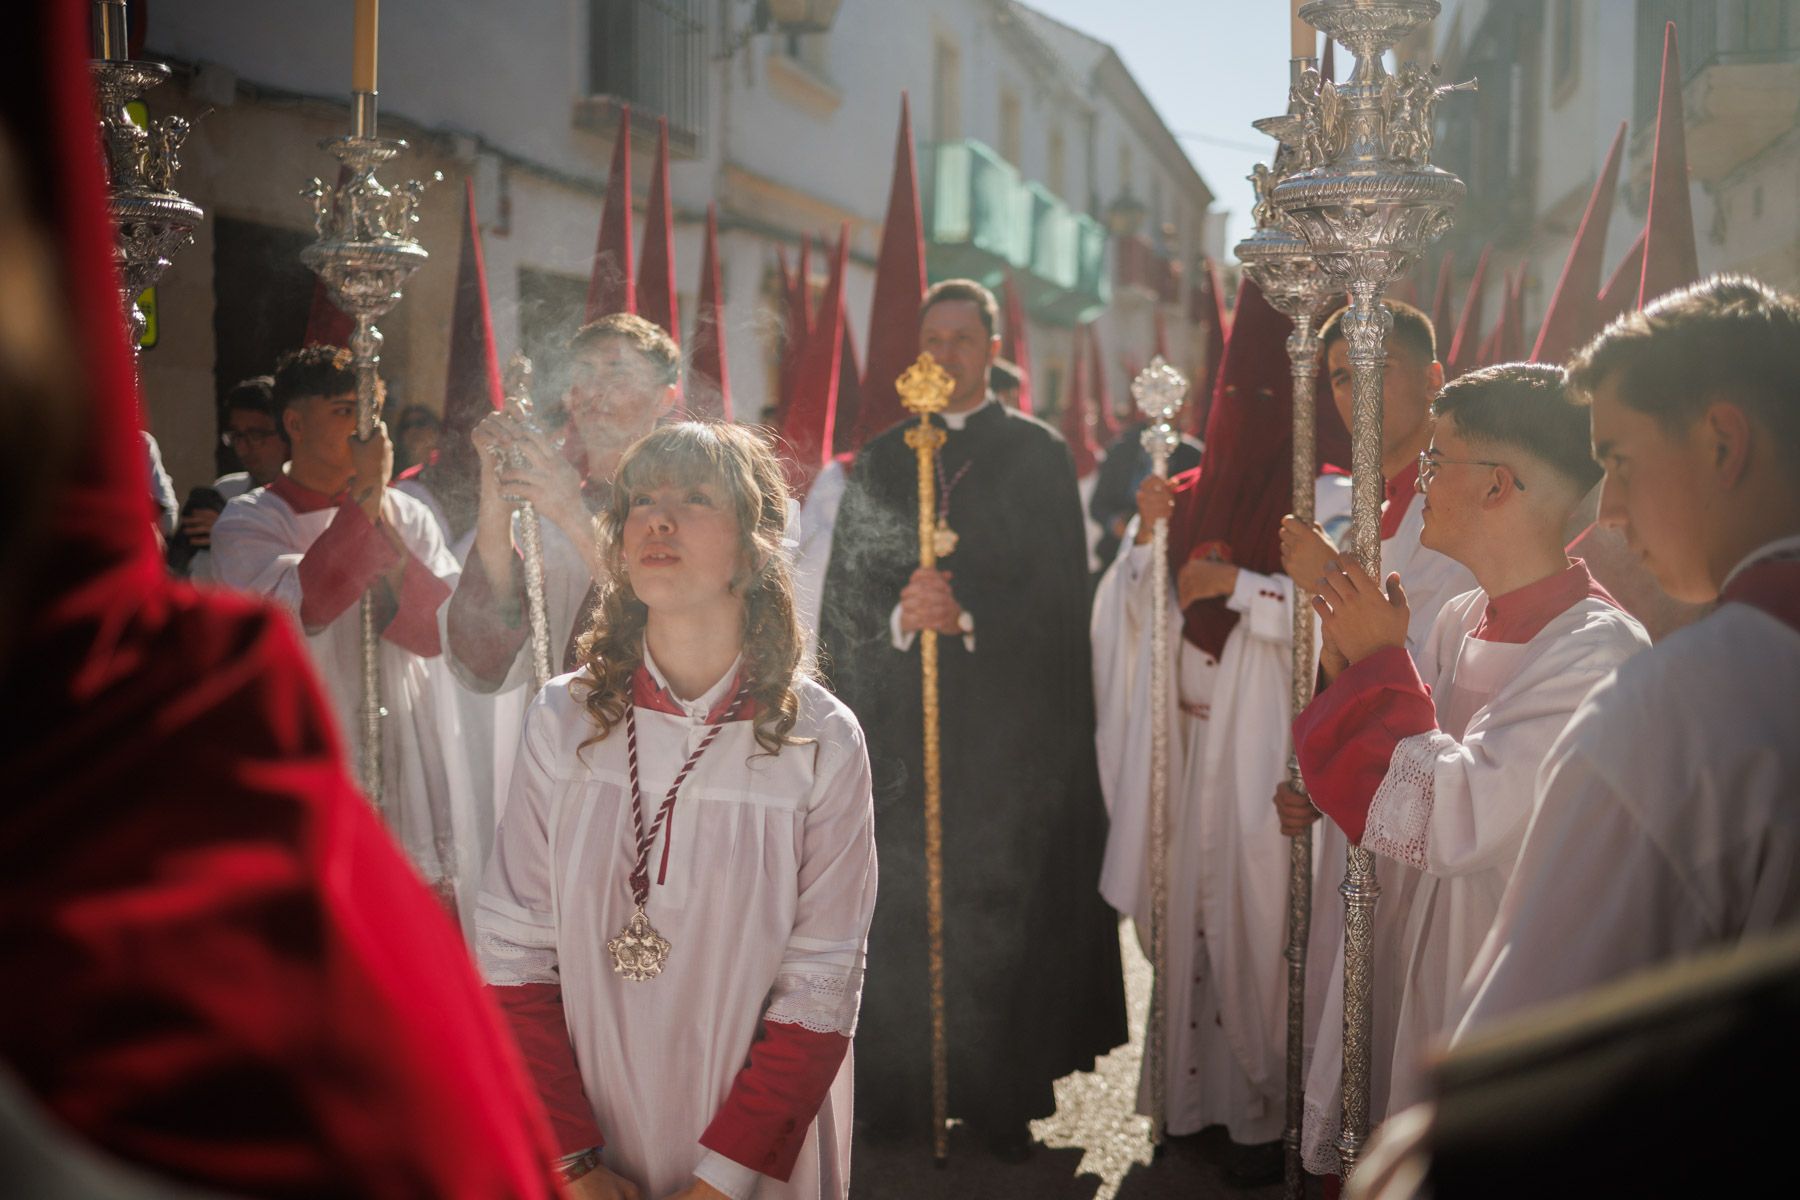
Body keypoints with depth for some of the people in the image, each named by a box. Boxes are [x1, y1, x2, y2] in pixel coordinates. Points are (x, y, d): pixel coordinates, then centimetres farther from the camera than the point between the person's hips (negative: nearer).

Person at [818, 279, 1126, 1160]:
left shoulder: (1039, 454, 5)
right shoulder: (880, 461, 11)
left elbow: (1058, 592, -3)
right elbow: (845, 594, 6)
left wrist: (967, 614, -17)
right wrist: (899, 617, -13)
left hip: (1009, 726, -2)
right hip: (901, 723, 2)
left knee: (1000, 911, 0)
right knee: (901, 912, 2)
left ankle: (1001, 1099, 11)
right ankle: (899, 1091, 13)